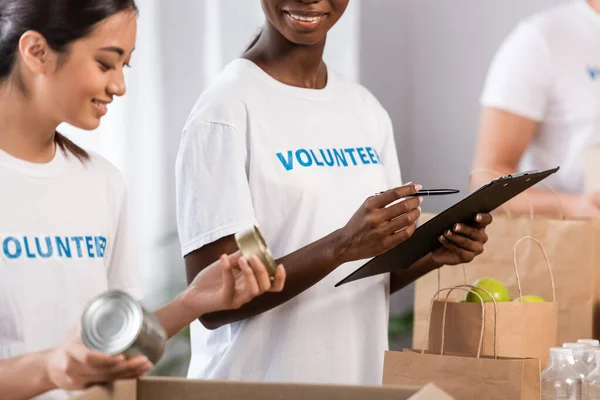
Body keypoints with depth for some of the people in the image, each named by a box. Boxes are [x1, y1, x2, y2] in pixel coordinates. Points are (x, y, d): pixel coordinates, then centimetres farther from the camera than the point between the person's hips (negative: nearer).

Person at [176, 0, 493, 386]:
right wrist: (342, 247, -28)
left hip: (362, 377, 6)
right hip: (254, 385, -5)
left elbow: (374, 280, 10)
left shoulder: (368, 111, 5)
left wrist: (433, 253, -9)